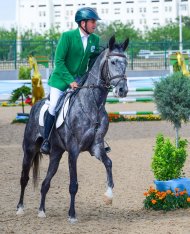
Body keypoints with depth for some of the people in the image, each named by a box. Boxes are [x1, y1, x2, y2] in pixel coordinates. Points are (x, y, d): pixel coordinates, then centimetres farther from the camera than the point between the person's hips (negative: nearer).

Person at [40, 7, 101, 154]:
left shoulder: (95, 39, -1)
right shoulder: (67, 36, -16)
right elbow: (59, 61, -18)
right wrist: (70, 81, -24)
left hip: (81, 79, 5)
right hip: (61, 78, -5)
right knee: (54, 107, -13)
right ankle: (46, 141, 2)